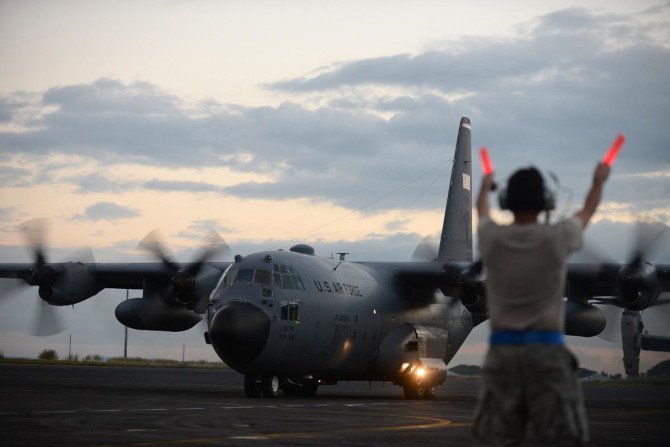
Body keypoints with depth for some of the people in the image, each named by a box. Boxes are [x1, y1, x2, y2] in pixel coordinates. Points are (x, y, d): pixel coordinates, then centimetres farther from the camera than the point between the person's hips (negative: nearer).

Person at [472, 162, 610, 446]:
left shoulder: (491, 238, 0)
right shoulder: (557, 237, -4)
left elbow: (482, 211, 26)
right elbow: (588, 212, 18)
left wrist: (485, 187, 49)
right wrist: (599, 181, 40)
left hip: (502, 348, 2)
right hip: (547, 348, -2)